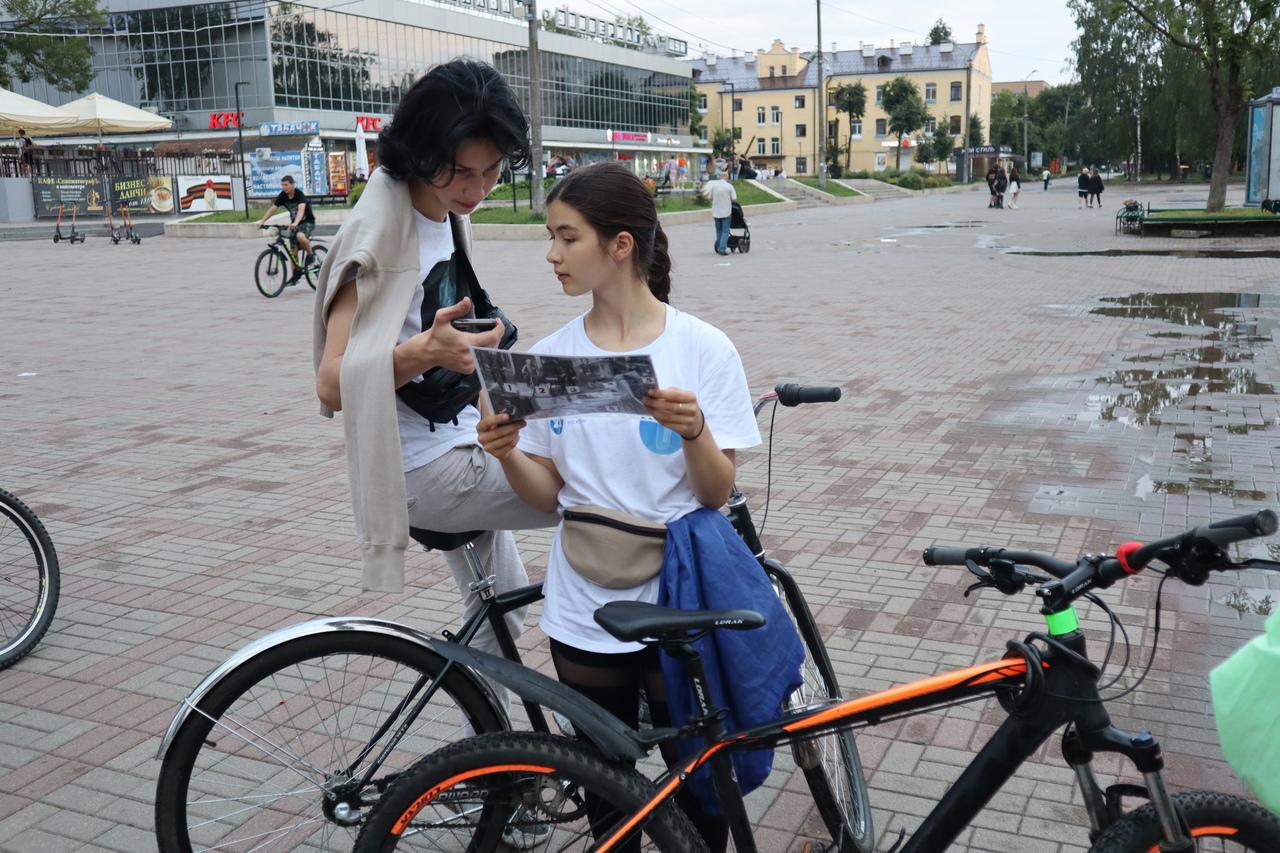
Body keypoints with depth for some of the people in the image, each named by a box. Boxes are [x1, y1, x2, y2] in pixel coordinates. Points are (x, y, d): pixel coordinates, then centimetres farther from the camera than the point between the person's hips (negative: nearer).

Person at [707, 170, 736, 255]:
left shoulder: (714, 185, -2)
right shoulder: (729, 186, -10)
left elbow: (711, 198, 5)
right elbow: (734, 199, -10)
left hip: (716, 212, 3)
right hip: (726, 212, -3)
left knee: (718, 230, 16)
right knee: (725, 231, 2)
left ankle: (719, 248, 21)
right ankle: (722, 248, -7)